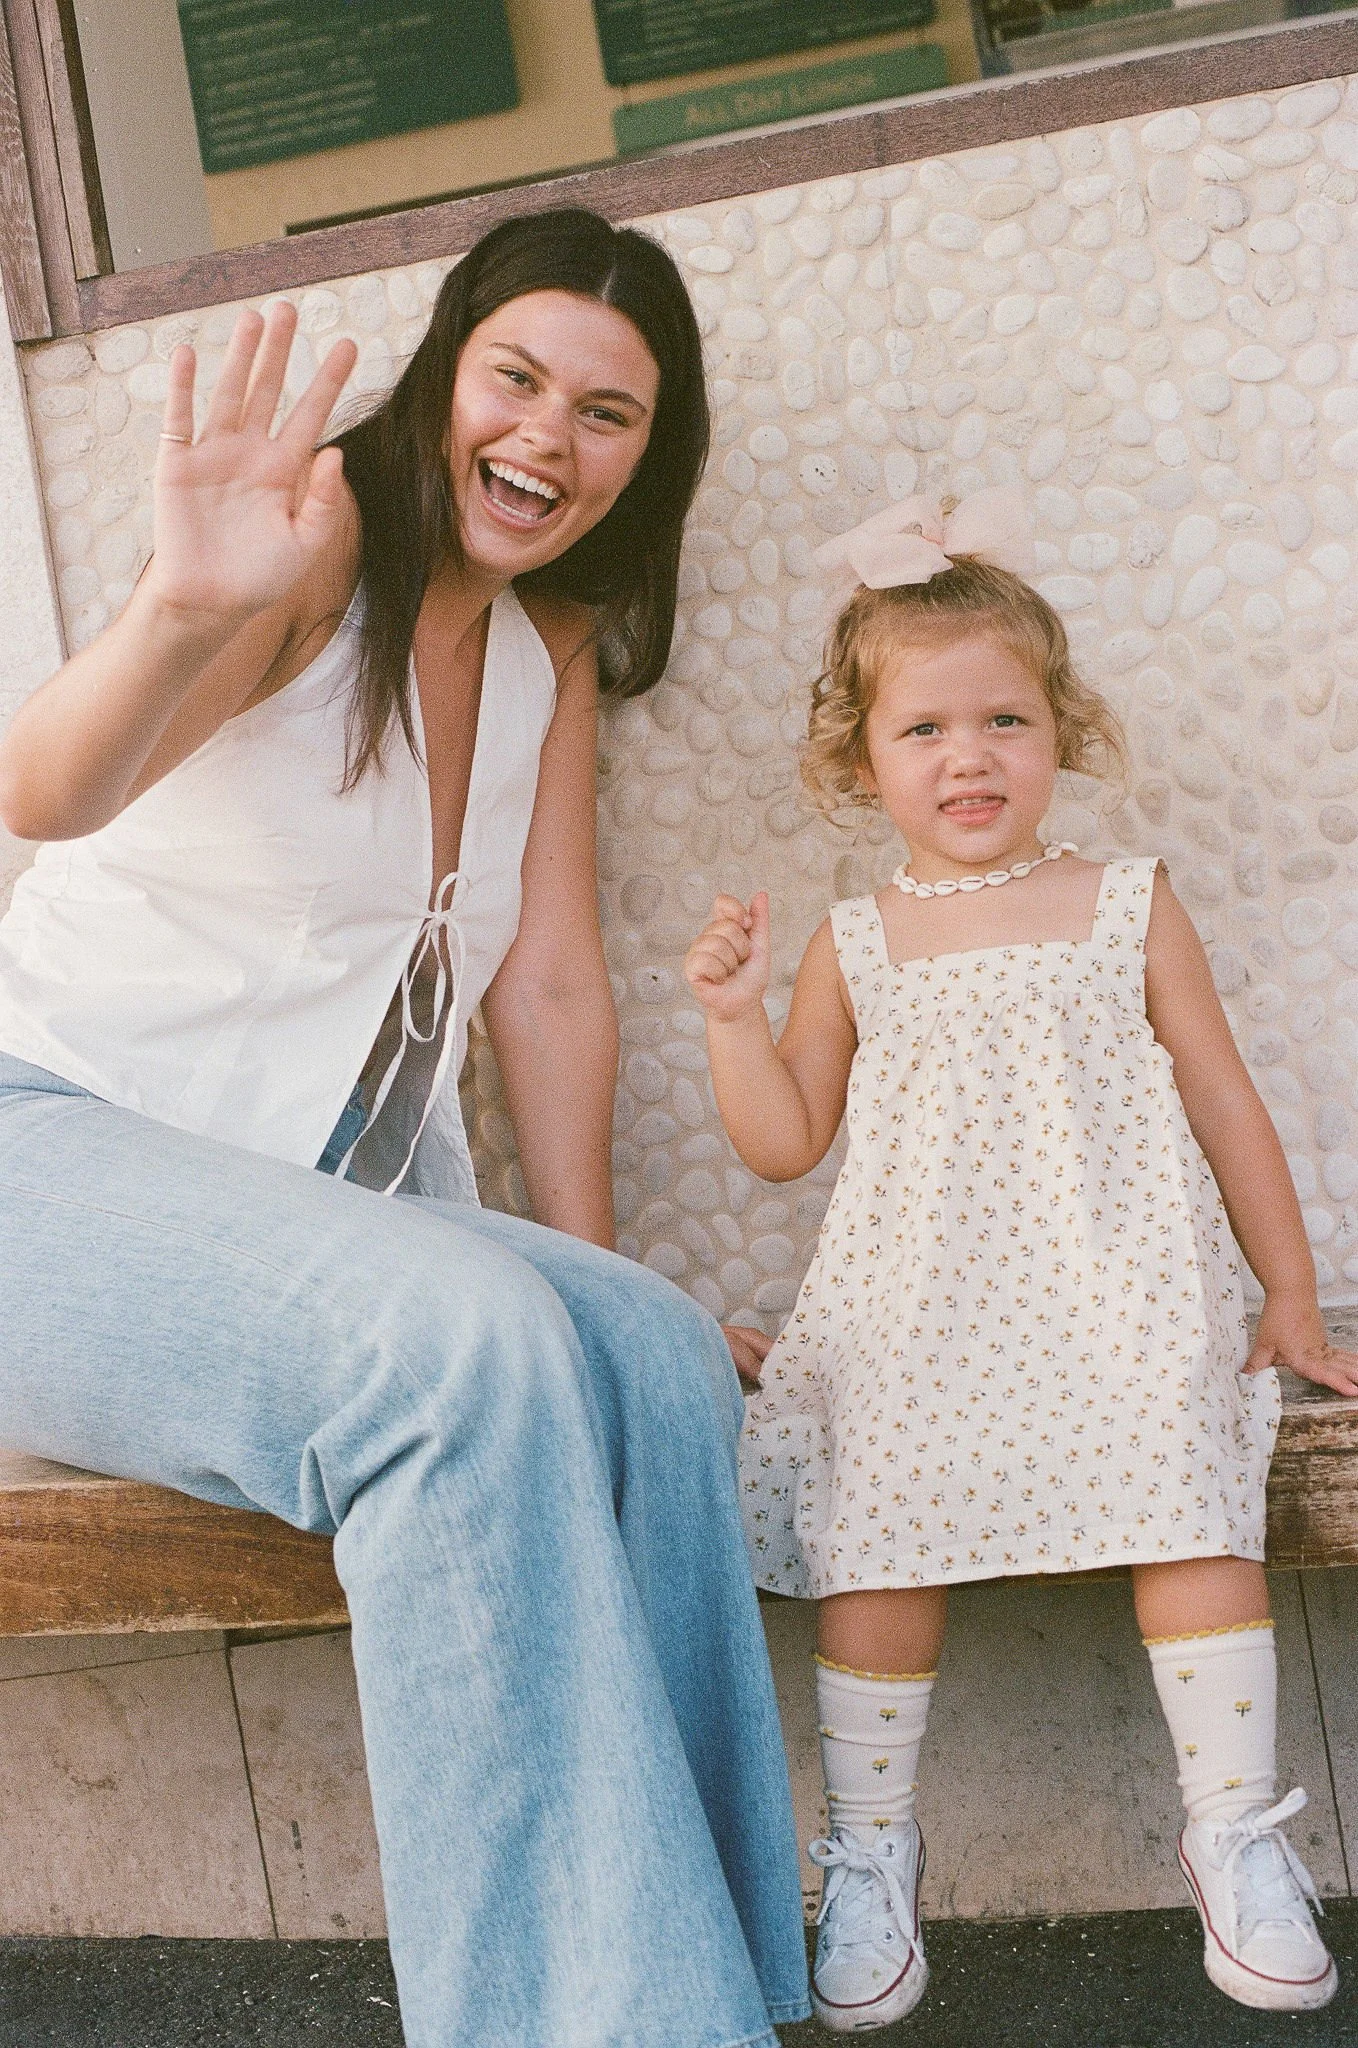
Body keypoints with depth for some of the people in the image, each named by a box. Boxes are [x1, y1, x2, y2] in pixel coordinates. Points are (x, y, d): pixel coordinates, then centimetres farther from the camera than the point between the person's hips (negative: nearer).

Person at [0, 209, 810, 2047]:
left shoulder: (554, 650, 12)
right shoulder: (321, 529, -10)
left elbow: (551, 986, 7)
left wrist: (581, 1278, -1)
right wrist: (188, 606, -47)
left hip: (323, 1211, 6)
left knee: (662, 1360, -22)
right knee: (469, 1343, -33)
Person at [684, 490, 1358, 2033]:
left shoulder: (1128, 908, 6)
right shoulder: (854, 943, 8)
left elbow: (1224, 1105, 10)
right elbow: (785, 1142, 10)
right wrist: (730, 1012, -6)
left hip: (1121, 1299, 0)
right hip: (918, 1319, 1)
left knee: (1198, 1524, -15)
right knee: (876, 1560, -9)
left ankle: (1234, 1835, 3)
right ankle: (870, 1850, 11)